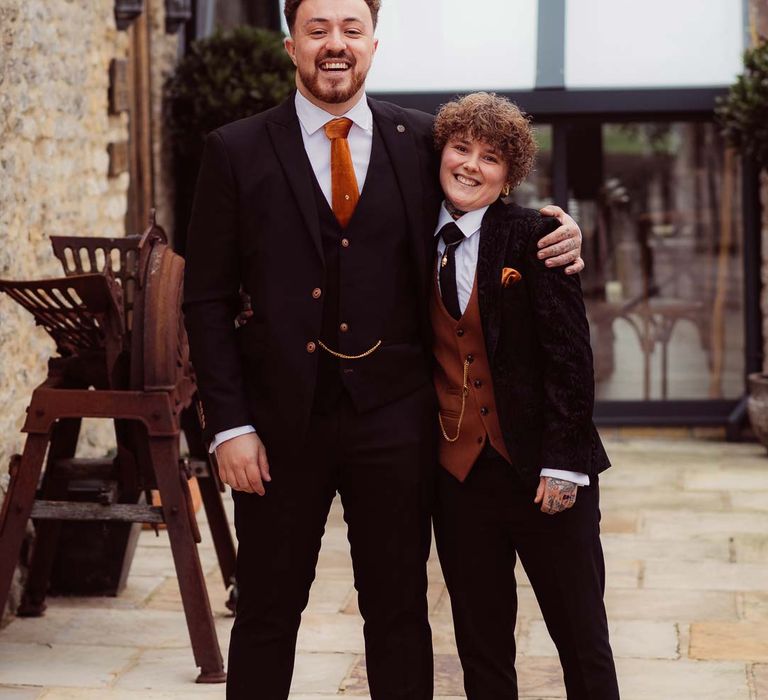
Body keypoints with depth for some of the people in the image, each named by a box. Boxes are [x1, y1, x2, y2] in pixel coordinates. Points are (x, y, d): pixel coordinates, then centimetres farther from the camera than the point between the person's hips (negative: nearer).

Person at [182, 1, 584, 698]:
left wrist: (555, 241, -9)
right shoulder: (236, 151, 0)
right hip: (281, 421, -1)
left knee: (399, 612, 10)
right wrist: (230, 426, -7)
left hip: (393, 419, 1)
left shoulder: (424, 141, 3)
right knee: (267, 614, 9)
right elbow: (208, 299, 0)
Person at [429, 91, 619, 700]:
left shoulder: (533, 236, -6)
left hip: (539, 469, -4)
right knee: (481, 646, 12)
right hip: (458, 473, 4)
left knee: (583, 641, 2)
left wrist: (564, 461, -14)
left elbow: (570, 354, -9)